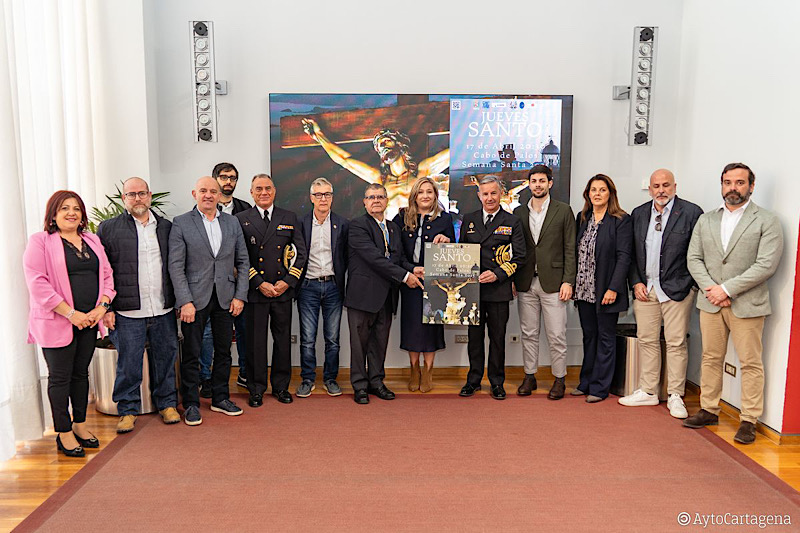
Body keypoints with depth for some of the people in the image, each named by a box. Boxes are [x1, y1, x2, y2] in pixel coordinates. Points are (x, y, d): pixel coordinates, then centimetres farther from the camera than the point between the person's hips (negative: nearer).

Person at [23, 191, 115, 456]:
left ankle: (79, 424, 28)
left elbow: (106, 275, 11)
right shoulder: (40, 242, -6)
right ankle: (63, 433, 15)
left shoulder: (92, 241, 11)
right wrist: (70, 313, -18)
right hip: (57, 322, -5)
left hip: (88, 320, 6)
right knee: (60, 377, 4)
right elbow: (37, 283, -14)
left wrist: (101, 307, -5)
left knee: (81, 373, 15)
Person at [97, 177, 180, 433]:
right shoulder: (108, 229, 2)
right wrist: (105, 308, -6)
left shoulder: (166, 227, 10)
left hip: (164, 310, 3)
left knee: (165, 359, 11)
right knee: (128, 363, 4)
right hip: (128, 312, -2)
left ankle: (167, 403, 26)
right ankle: (128, 410, 19)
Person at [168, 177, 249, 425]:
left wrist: (240, 295, 1)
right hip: (195, 298, -3)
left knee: (223, 351, 11)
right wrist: (185, 301, -14)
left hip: (226, 298, 4)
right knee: (191, 354, 4)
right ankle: (191, 404, 18)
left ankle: (220, 398, 26)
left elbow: (242, 261, 9)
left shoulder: (232, 223, 9)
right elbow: (176, 266, -7)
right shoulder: (181, 223, -2)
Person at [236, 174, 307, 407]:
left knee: (283, 340, 9)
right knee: (255, 341, 4)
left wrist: (287, 281, -5)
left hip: (283, 291, 2)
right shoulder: (242, 219, 3)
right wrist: (259, 283, -11)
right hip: (255, 291, -2)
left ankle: (281, 386, 24)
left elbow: (301, 253, 6)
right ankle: (256, 389, 18)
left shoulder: (289, 218, 9)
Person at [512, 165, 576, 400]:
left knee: (556, 335, 2)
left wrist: (568, 281, -8)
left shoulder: (563, 211, 1)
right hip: (526, 283, 3)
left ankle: (559, 379, 15)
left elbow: (570, 249, -1)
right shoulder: (519, 212, 10)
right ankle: (529, 376, 22)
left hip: (553, 283, -3)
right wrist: (512, 279, 4)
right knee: (528, 334, 11)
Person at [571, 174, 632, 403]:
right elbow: (575, 251, 11)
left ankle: (600, 387, 14)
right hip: (584, 289, 5)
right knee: (589, 336, 14)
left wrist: (613, 288, -17)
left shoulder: (621, 220, -7)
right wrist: (572, 283, 4)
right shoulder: (582, 218, 10)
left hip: (605, 290, -5)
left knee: (605, 338, 6)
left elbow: (624, 256, -11)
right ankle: (586, 383, 24)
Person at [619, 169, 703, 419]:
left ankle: (675, 396, 14)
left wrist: (691, 284, -9)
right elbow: (631, 253, 11)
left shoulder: (691, 212, -3)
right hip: (645, 288, 4)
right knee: (647, 341, 9)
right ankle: (648, 392, 20)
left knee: (676, 343, 2)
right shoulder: (639, 214, 10)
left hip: (676, 289, -4)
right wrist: (636, 283, 2)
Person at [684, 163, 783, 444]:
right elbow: (694, 258, 6)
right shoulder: (706, 220, 11)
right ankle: (709, 410, 23)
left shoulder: (767, 221, -3)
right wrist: (710, 289, -9)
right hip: (710, 302, 4)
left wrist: (727, 288, -16)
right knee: (711, 358, 11)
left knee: (751, 363, 2)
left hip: (747, 304, -4)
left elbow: (766, 265, -12)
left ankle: (748, 420, 11)